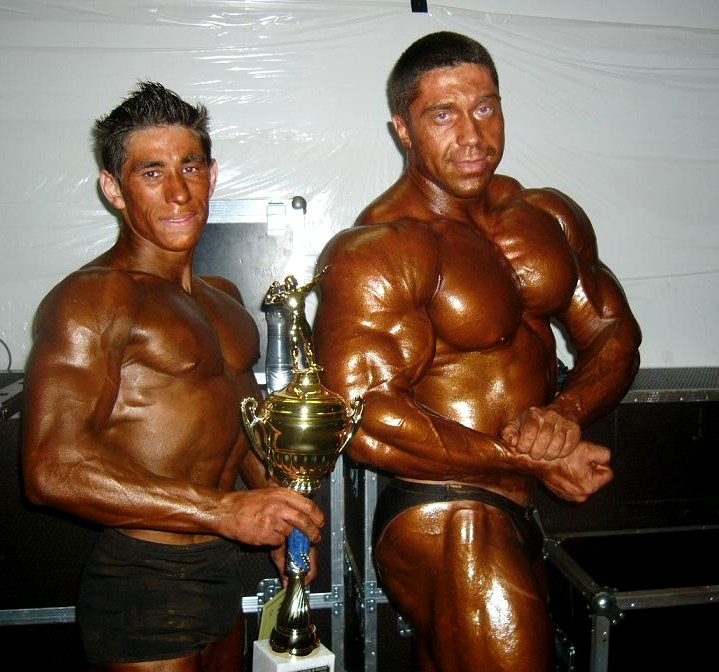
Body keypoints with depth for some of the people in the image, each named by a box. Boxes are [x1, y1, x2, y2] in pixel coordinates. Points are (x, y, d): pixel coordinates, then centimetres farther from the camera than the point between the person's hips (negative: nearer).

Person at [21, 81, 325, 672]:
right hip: (145, 588, -8)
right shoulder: (90, 300, -15)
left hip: (223, 573, 8)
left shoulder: (223, 297, 12)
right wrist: (223, 510, -26)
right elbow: (53, 469, -24)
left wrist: (279, 516, 10)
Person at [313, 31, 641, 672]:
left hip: (513, 521, 8)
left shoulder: (551, 216, 6)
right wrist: (533, 460, -20)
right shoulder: (372, 252, -18)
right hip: (445, 528, -7)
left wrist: (568, 410, -15)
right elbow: (367, 424, -25)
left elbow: (614, 333, 7)